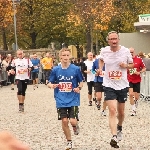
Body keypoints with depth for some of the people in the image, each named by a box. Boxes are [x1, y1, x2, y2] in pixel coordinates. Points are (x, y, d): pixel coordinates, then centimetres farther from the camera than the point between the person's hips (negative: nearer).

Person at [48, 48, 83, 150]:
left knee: (73, 121, -11)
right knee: (64, 121, -1)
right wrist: (52, 85, -18)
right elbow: (49, 83, 5)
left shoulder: (76, 69, -5)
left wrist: (79, 88, -15)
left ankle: (76, 126, 28)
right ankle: (69, 142, 18)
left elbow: (81, 82, 6)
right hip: (61, 100, 2)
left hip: (73, 100, -2)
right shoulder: (56, 70, -1)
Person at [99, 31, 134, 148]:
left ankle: (119, 127, 47)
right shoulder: (104, 51, -5)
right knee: (112, 111, -17)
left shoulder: (126, 51, -8)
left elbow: (132, 64, 6)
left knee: (121, 112, 15)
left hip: (122, 85, 1)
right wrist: (100, 68, 0)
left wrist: (126, 66, -15)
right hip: (109, 85, -1)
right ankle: (114, 137, -20)